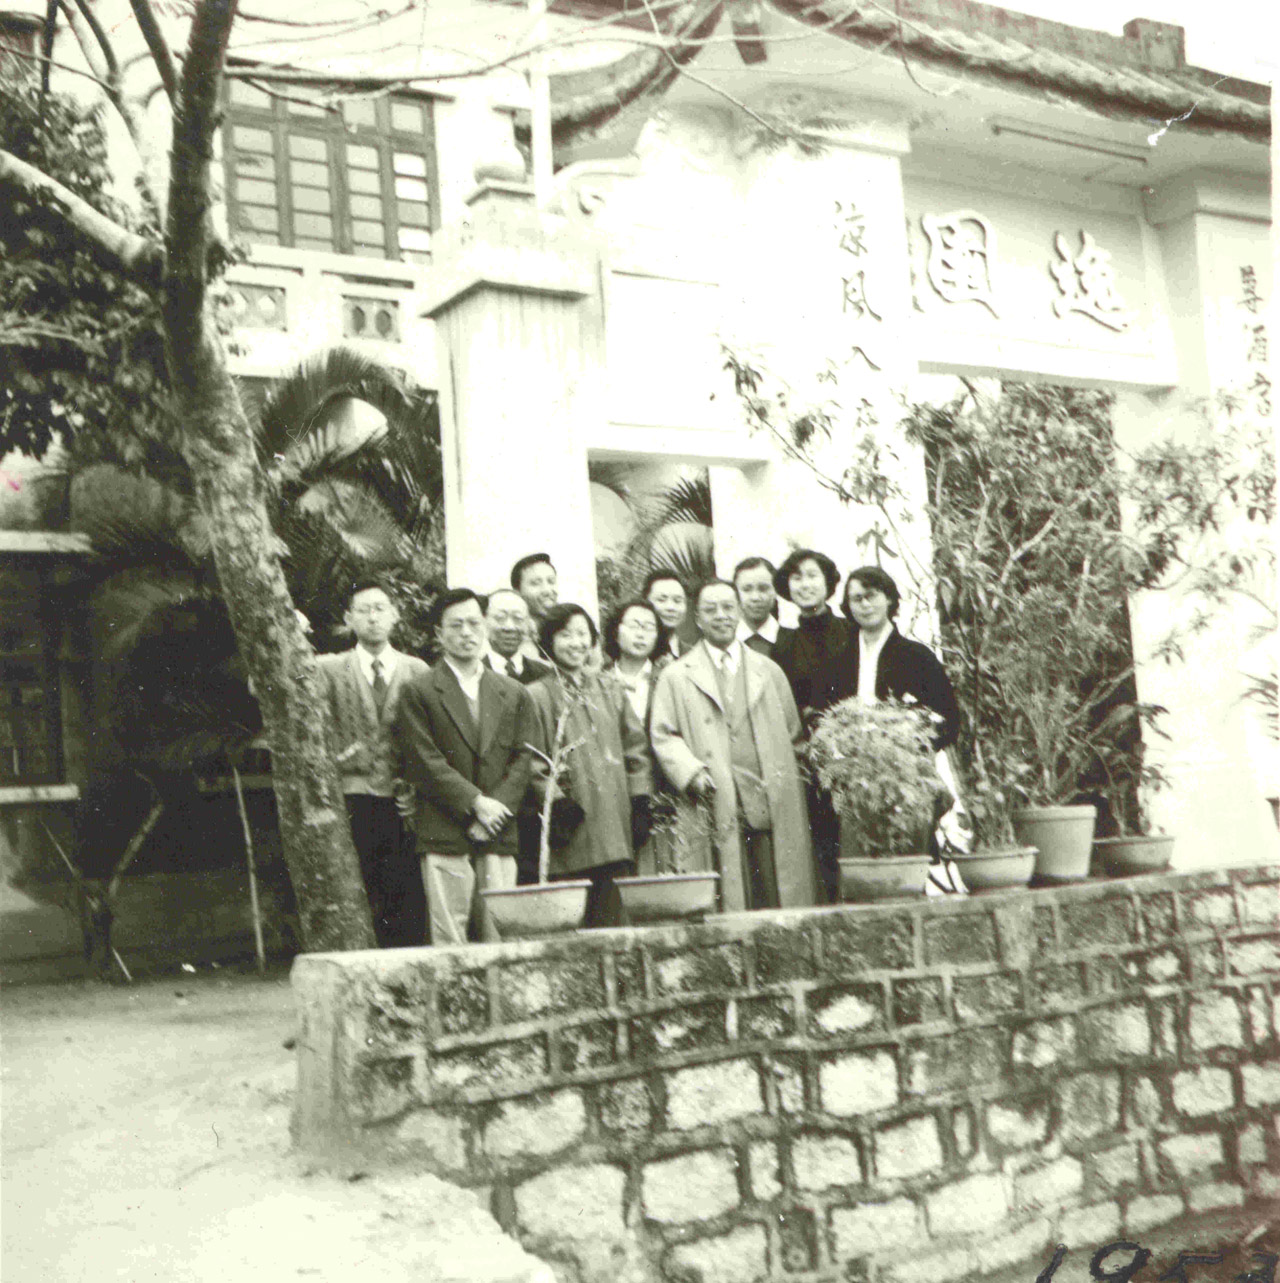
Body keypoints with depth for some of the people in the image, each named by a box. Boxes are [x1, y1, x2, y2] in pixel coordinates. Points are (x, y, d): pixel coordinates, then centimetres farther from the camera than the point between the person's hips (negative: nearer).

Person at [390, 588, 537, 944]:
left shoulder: (513, 694, 16)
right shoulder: (419, 693, 3)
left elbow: (522, 759, 10)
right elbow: (425, 762, -4)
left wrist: (495, 811, -4)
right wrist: (476, 803, -10)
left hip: (498, 835, 3)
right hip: (445, 836, -3)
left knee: (502, 937, 0)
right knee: (449, 939, -6)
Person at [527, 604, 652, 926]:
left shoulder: (610, 691, 17)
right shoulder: (537, 696, 3)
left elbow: (635, 748, 16)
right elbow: (533, 764, -2)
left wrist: (640, 804, 8)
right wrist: (557, 803, -12)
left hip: (615, 829, 4)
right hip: (572, 832, -4)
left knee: (612, 921, 1)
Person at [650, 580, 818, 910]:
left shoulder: (769, 671, 19)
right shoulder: (676, 677, 10)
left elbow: (793, 732, 22)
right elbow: (664, 736, 3)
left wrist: (785, 781, 10)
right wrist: (692, 772, -12)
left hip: (774, 807, 3)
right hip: (719, 810, -2)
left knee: (781, 900, -1)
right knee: (732, 904, -6)